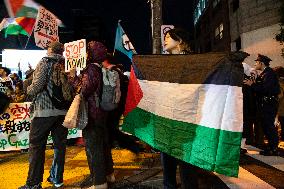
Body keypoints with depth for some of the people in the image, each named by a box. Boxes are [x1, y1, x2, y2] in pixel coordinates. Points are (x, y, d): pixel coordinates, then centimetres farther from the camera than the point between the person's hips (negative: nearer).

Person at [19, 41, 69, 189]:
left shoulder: (45, 62, -3)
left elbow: (38, 85, -13)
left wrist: (28, 89, 7)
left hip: (44, 110, -5)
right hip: (63, 110, 5)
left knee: (36, 145, 4)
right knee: (60, 145, 11)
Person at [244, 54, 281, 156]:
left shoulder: (269, 73, -12)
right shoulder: (263, 74, 18)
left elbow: (266, 89, -22)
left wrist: (252, 84, -18)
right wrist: (253, 83, 2)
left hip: (269, 104, -10)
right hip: (264, 104, 10)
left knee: (269, 125, -7)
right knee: (266, 125, 11)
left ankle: (274, 149, 1)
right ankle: (271, 147, 19)